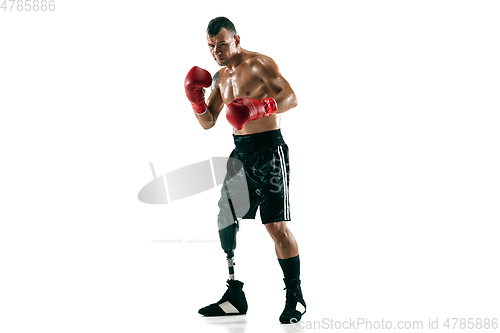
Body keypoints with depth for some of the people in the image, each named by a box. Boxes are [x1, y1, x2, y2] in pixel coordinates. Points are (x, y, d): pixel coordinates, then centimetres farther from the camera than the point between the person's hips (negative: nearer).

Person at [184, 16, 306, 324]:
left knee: (277, 226, -9)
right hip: (240, 152, 8)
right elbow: (208, 123, 19)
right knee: (223, 220, 4)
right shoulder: (220, 78, 16)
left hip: (269, 151, -8)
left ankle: (295, 298, 3)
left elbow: (291, 98, -20)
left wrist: (259, 108, -36)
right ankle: (234, 297, 13)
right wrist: (197, 101, -1)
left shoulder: (258, 64, -9)